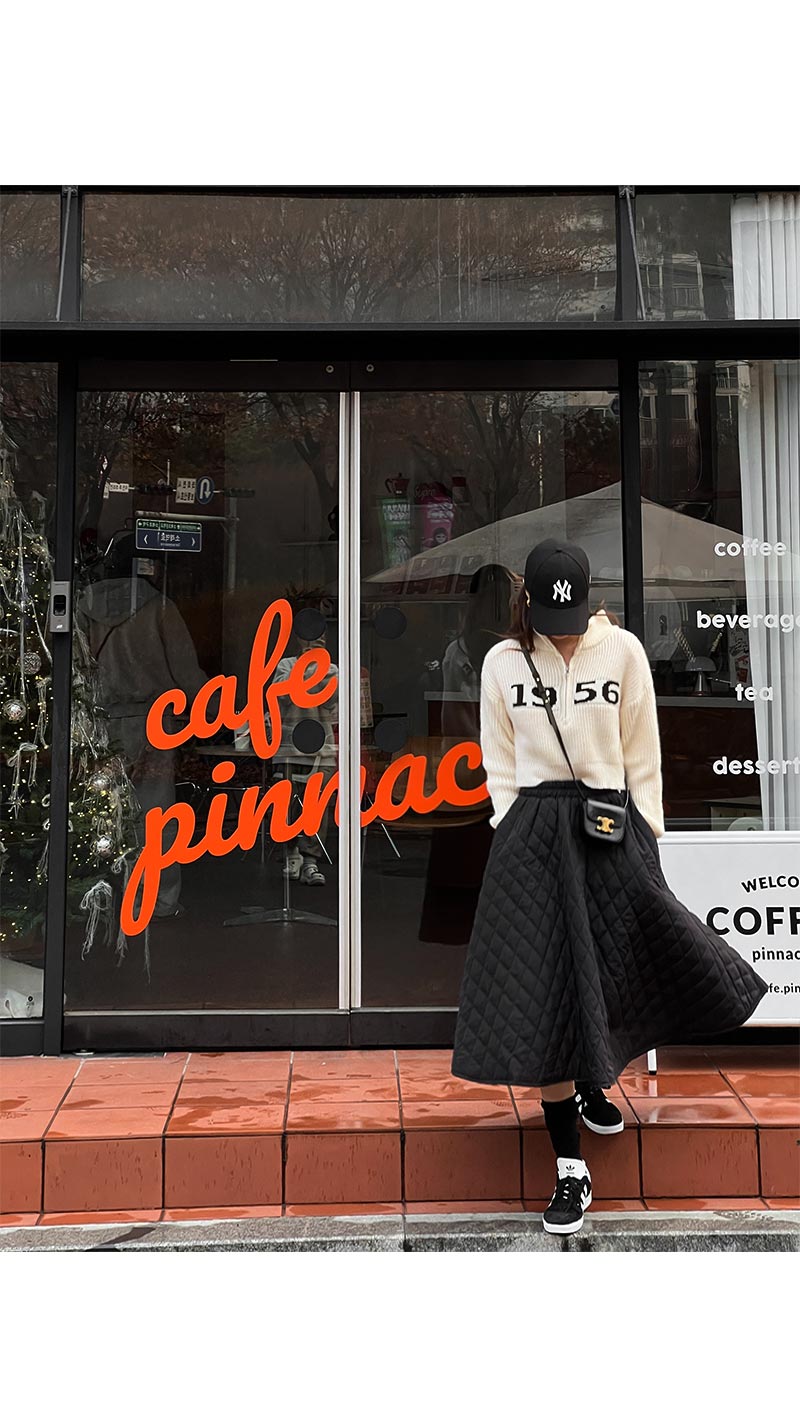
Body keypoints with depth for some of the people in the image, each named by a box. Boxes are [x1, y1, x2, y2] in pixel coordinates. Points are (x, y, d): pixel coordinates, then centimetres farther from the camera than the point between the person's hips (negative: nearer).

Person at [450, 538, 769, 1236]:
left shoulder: (622, 650, 3)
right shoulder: (503, 661, 4)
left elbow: (642, 754, 5)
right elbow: (500, 765, 8)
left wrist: (647, 837, 2)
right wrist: (515, 834, 0)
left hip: (610, 827, 1)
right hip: (533, 832, -1)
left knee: (626, 969, 6)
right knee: (544, 992, -4)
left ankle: (592, 1083, 41)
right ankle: (571, 1171, 5)